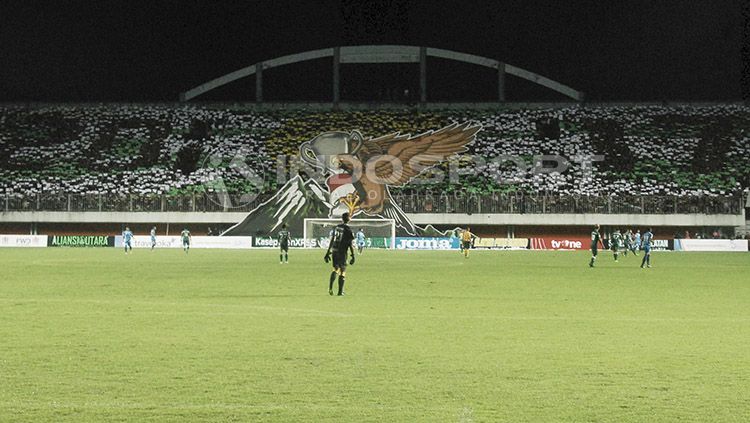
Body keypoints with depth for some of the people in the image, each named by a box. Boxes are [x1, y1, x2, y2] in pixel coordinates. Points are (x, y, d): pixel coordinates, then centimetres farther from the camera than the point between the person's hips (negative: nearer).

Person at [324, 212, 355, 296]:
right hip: (342, 252, -5)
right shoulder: (348, 229, -9)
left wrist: (328, 252, 18)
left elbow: (332, 240, 12)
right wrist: (353, 255, -5)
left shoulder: (336, 227, 8)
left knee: (336, 269, 15)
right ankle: (340, 291, 6)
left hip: (334, 251, 5)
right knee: (342, 271, 5)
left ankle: (330, 287, -4)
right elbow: (350, 244, -10)